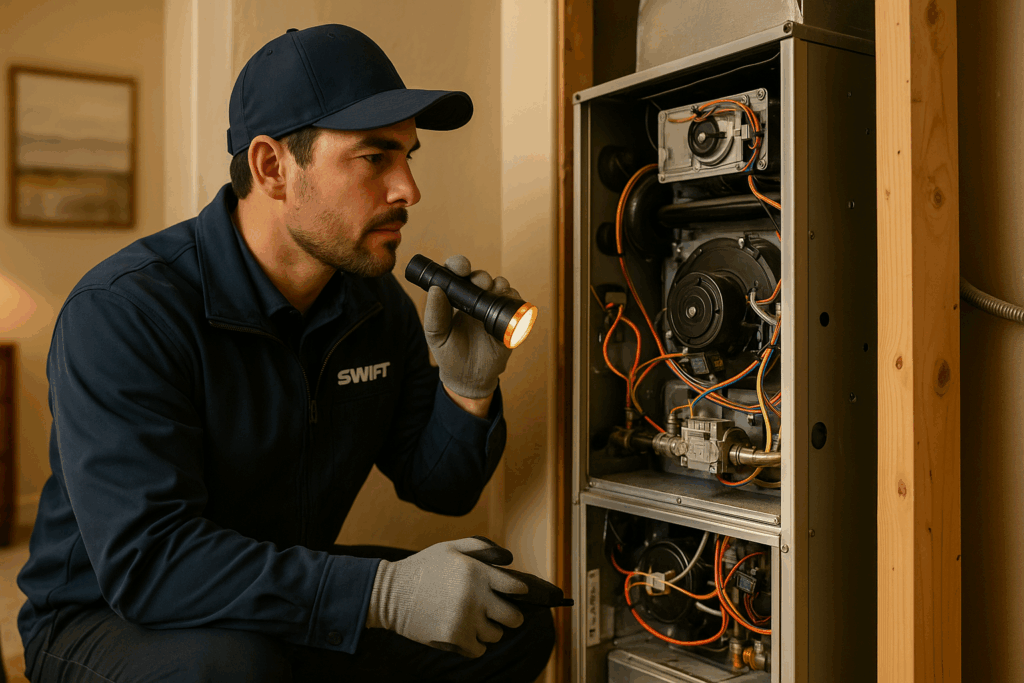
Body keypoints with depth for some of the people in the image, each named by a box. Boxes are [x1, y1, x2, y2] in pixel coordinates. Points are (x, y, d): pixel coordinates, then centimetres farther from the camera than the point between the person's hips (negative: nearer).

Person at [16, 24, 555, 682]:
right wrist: (385, 592, -37)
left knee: (517, 622, -5)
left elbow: (441, 488, 3)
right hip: (108, 617, -5)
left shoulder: (380, 304, -3)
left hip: (294, 600, 6)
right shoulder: (123, 311, -24)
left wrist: (468, 386, -18)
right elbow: (145, 560, -33)